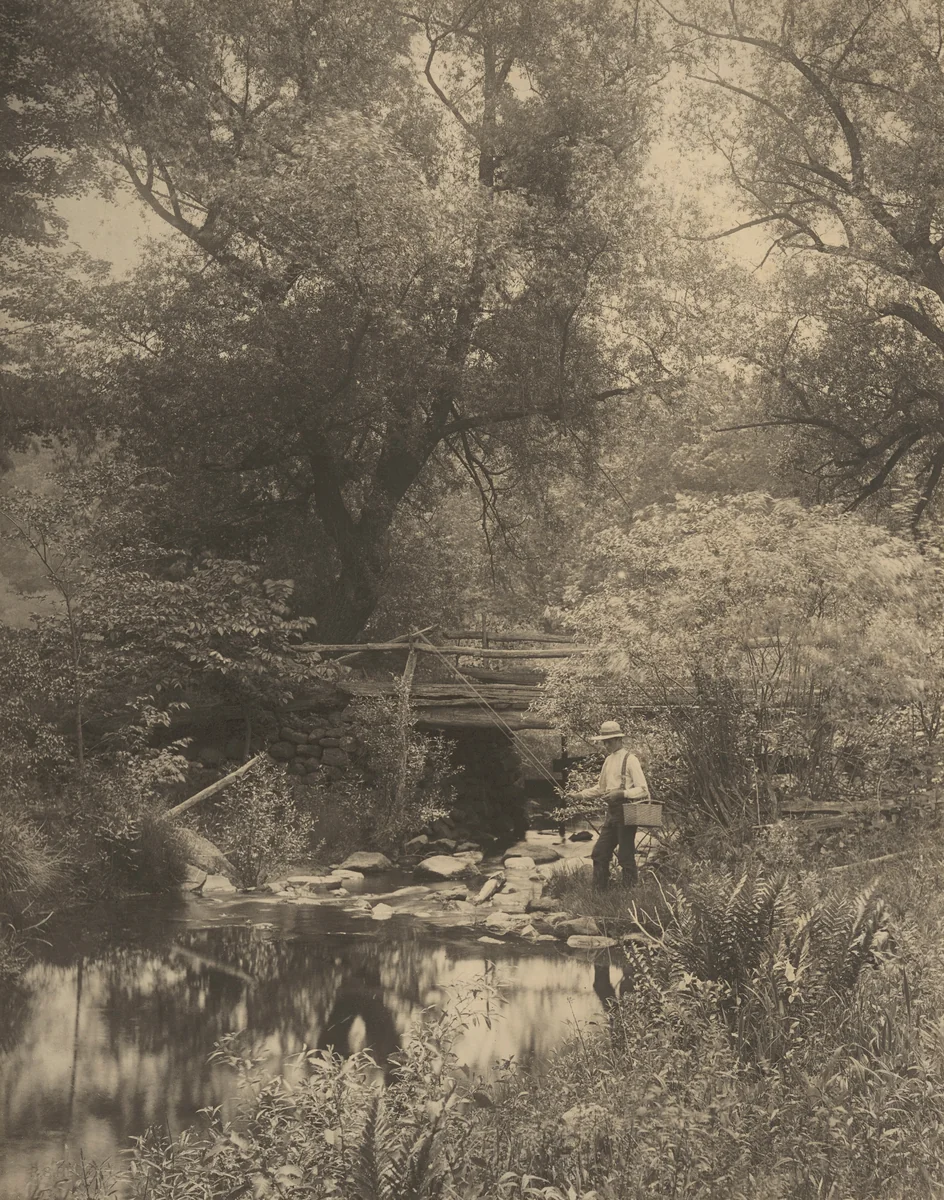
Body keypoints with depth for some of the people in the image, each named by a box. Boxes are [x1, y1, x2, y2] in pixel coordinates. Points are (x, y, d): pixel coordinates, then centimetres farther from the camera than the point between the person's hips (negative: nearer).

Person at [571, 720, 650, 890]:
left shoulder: (630, 760, -10)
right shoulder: (608, 760, 14)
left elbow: (643, 790, -15)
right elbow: (601, 789, 24)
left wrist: (621, 793, -26)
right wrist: (581, 794, 12)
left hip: (626, 812, -8)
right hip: (611, 812, 8)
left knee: (626, 857, -3)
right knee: (600, 854, 8)